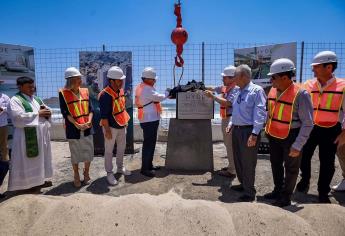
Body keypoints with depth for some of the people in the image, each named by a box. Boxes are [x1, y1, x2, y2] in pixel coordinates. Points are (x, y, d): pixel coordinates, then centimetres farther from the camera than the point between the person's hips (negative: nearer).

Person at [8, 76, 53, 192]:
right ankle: (28, 183, 12)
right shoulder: (15, 100, -8)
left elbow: (47, 111, 19)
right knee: (28, 162, 1)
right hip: (27, 137, -7)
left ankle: (39, 180, 27)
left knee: (41, 159, 15)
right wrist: (38, 114, -16)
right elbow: (18, 117, -20)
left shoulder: (37, 99, 15)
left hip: (41, 134, 8)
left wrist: (47, 112, -6)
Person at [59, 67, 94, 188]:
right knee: (75, 153, 10)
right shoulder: (63, 93, -8)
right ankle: (76, 176, 27)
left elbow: (90, 108, 5)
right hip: (73, 128, -3)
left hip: (87, 127, 4)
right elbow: (65, 112, -11)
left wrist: (89, 121, -11)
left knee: (88, 151, 10)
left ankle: (86, 173, 32)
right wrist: (76, 124, -18)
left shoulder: (85, 91, 5)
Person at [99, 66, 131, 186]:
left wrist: (125, 121, 16)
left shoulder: (121, 90, 2)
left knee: (121, 147, 20)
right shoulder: (105, 95, -23)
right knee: (109, 151, 6)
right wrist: (107, 130, -20)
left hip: (121, 125, 8)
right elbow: (104, 115, -22)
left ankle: (120, 167, 39)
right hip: (111, 127, -8)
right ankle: (109, 173, 20)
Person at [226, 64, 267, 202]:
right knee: (238, 160, 20)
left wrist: (254, 134, -23)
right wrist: (231, 123, 9)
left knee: (248, 163, 2)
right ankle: (243, 184, 41)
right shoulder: (240, 92, 11)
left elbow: (260, 114, -19)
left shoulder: (256, 91, -14)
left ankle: (249, 193, 19)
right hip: (237, 129, 9)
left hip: (248, 131, -9)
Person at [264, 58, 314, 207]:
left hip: (291, 137, -6)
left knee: (291, 168, 10)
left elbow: (308, 123, -17)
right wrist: (268, 130, 14)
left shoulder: (300, 94, -21)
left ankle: (286, 197, 28)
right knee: (275, 164, 20)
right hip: (274, 136, 7)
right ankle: (277, 191, 40)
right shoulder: (273, 91, -1)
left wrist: (297, 146, -18)